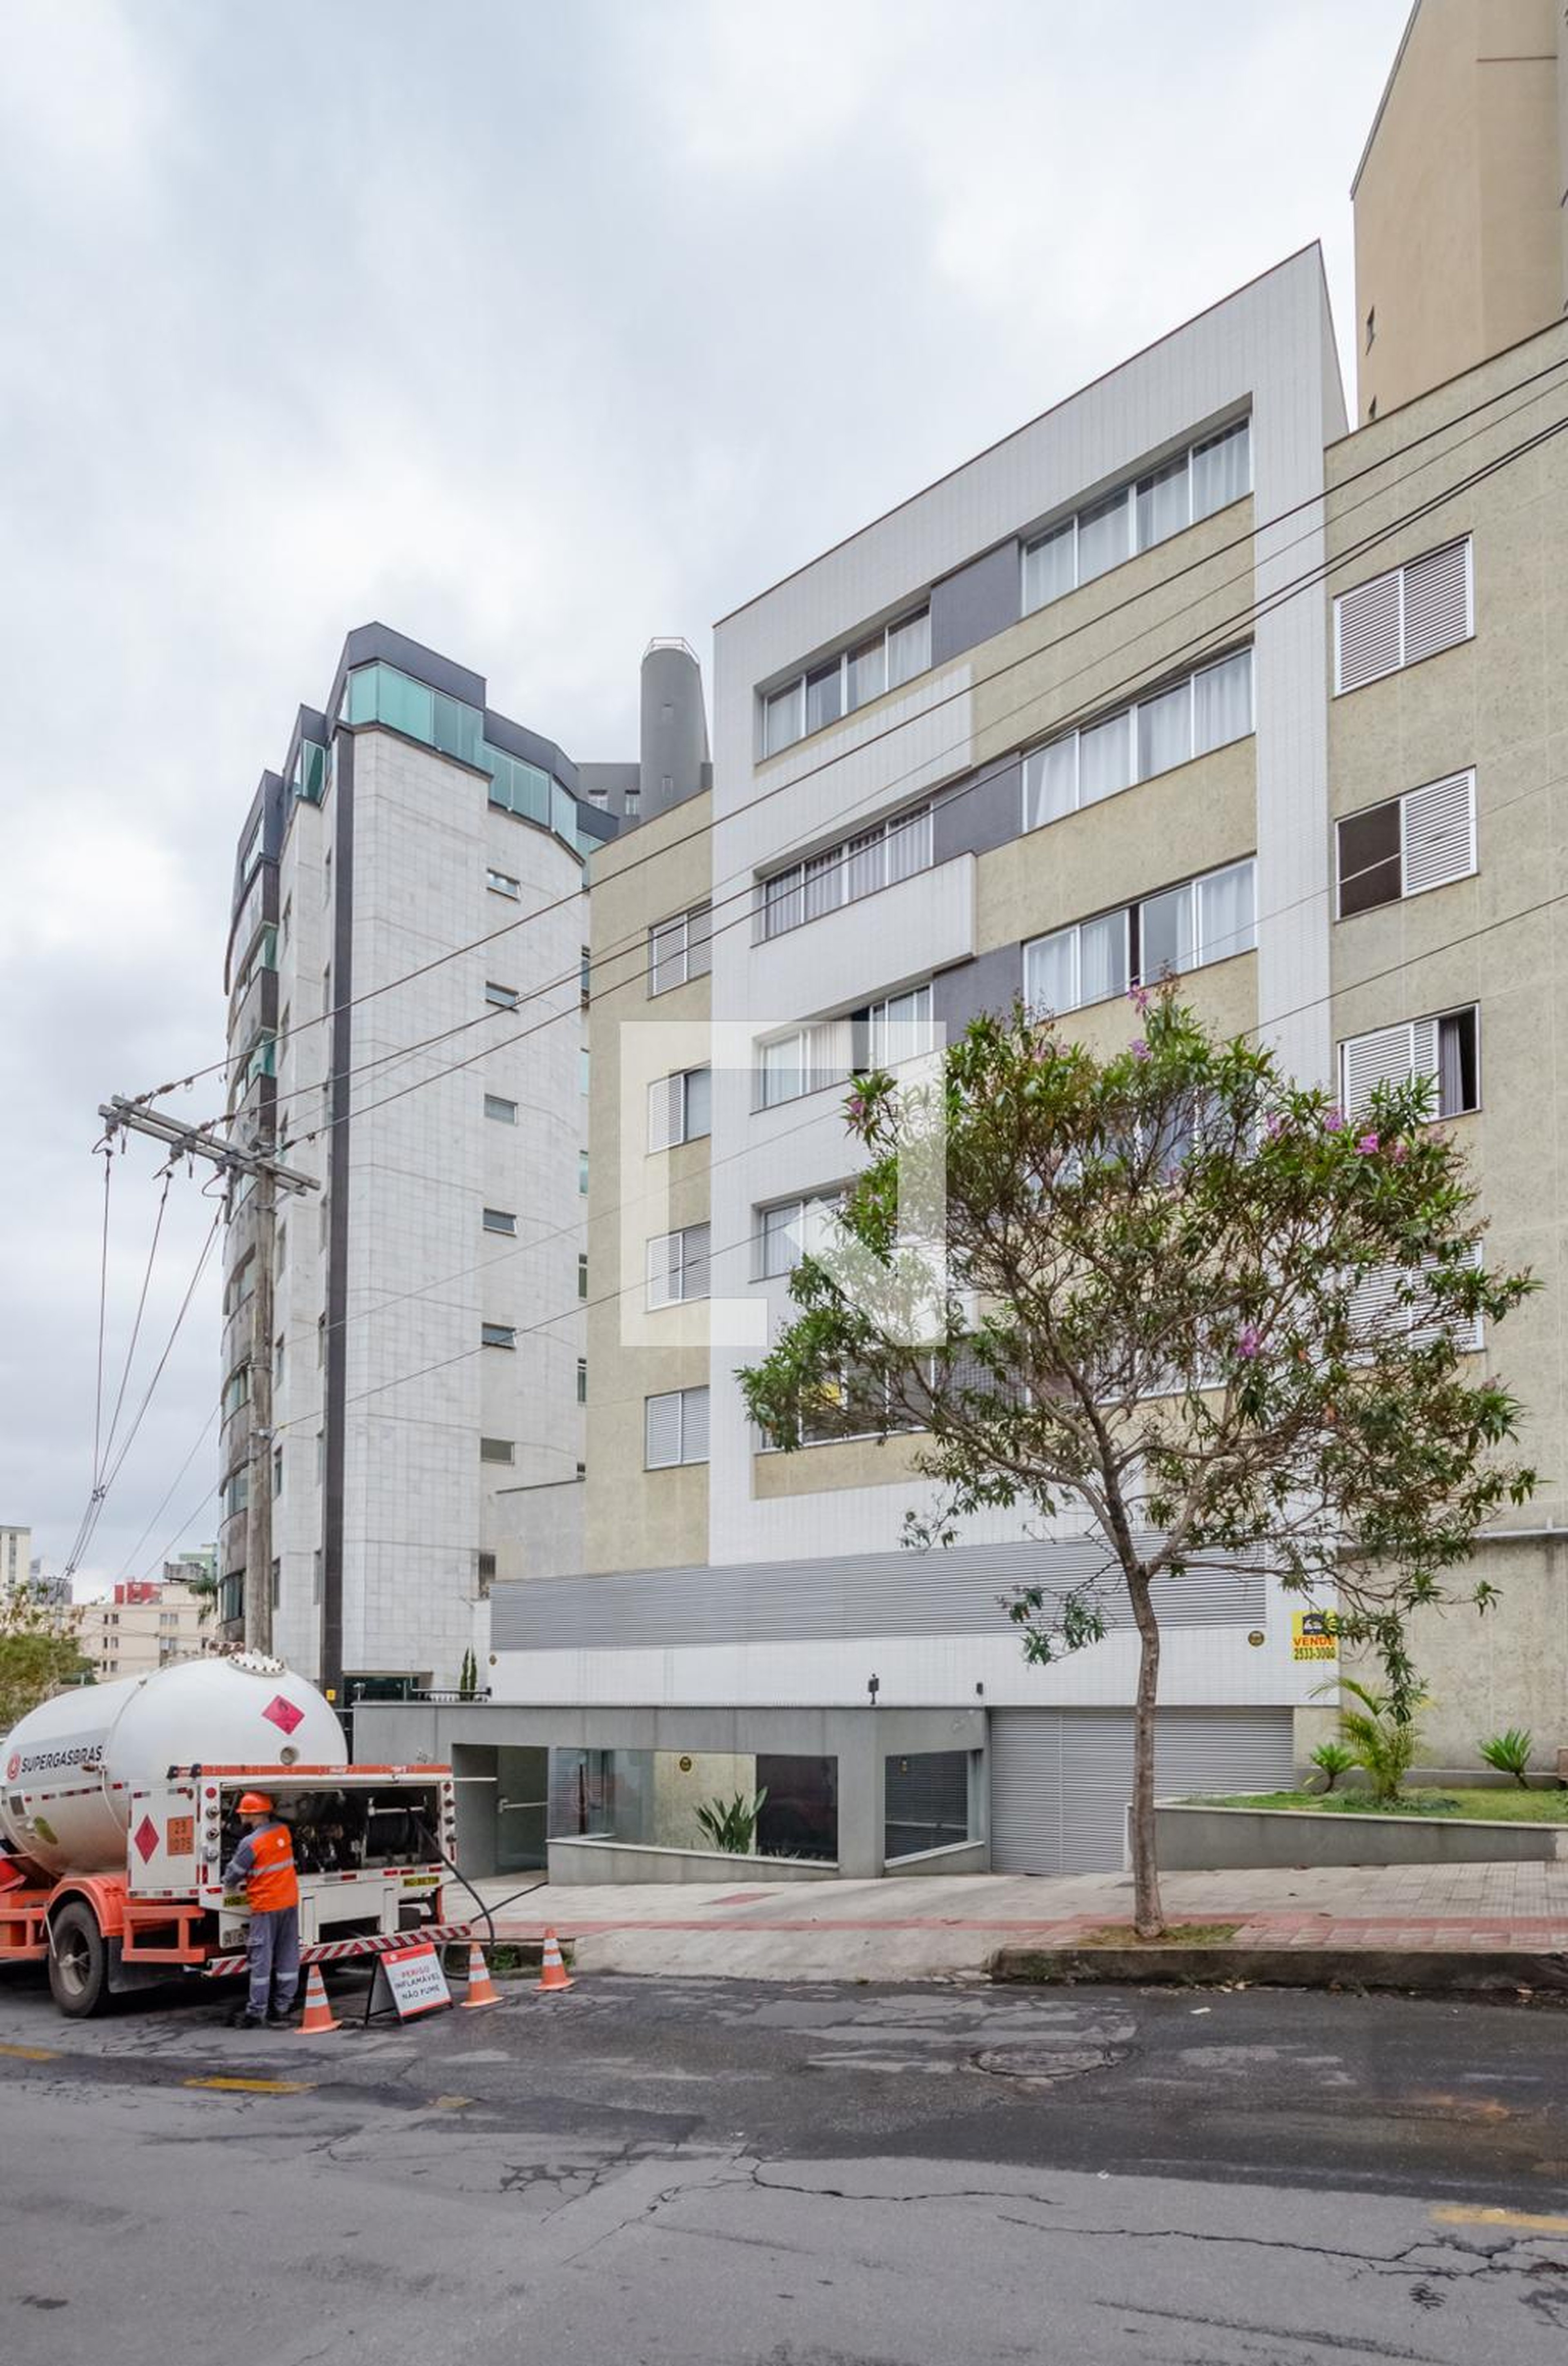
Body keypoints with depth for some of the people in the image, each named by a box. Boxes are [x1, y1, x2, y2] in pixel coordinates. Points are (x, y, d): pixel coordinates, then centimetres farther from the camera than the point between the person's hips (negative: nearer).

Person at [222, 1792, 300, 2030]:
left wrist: (229, 1886, 16)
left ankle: (255, 2013, 5)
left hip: (266, 1906, -6)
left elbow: (233, 1874, -8)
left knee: (261, 1959, 1)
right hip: (290, 1902, 6)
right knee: (287, 1957, 10)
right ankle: (281, 2009, 16)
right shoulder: (284, 1832, 0)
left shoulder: (251, 1843, -17)